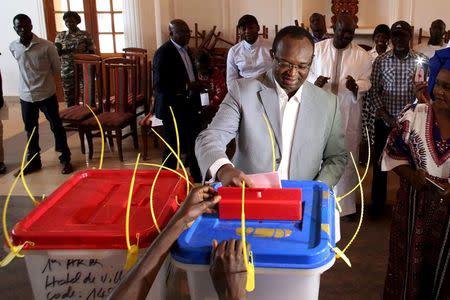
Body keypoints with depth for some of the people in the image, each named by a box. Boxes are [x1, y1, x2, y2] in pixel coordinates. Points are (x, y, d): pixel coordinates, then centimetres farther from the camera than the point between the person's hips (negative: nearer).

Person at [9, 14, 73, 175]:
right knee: (30, 130, 15)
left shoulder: (47, 46, -13)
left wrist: (42, 78, 5)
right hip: (26, 96, 4)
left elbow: (56, 69, -2)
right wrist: (32, 78, 12)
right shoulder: (13, 47, -1)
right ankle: (33, 162, 29)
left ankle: (65, 159, 19)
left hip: (46, 94, -4)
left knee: (56, 127, 6)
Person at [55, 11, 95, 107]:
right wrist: (65, 50, -19)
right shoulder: (60, 36, 7)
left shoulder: (85, 34, 0)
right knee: (69, 99, 7)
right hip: (67, 72, 2)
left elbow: (92, 52, 1)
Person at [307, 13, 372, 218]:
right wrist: (314, 81, -18)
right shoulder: (317, 49, 1)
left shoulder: (362, 56, 0)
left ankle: (346, 204, 22)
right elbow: (306, 74, 5)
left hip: (348, 115, 0)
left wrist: (355, 86, -23)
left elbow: (367, 82, 0)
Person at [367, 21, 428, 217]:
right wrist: (388, 118, -10)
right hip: (385, 122, 1)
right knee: (380, 164, 8)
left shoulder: (421, 61, -1)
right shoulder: (381, 61, 0)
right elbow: (374, 92, -1)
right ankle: (377, 205, 23)